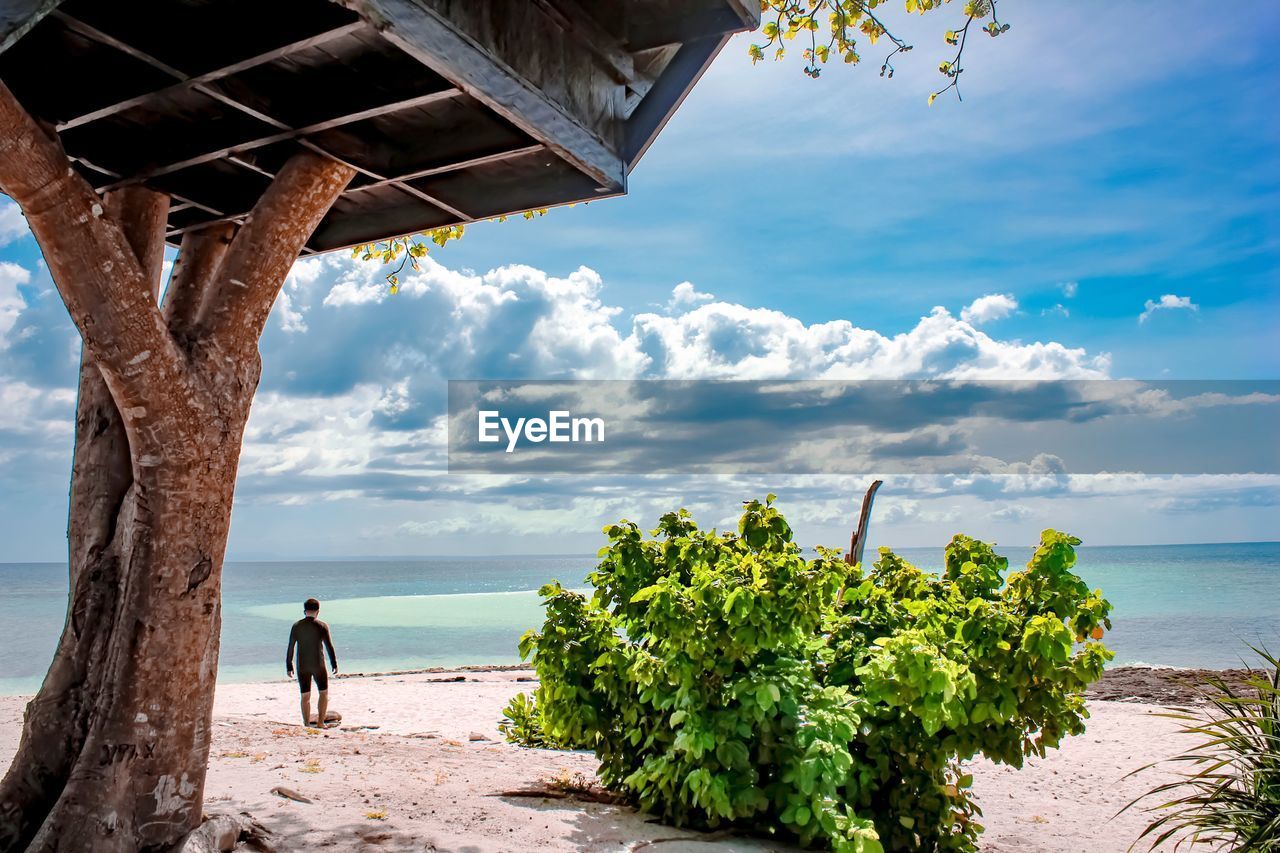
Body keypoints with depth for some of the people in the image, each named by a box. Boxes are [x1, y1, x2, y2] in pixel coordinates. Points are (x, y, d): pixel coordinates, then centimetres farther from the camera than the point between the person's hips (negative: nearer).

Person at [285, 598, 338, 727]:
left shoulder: (296, 626, 1)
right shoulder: (322, 626, -6)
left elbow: (290, 648, 1)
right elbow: (329, 646, -7)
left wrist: (289, 666, 9)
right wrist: (334, 664, 2)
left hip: (302, 666, 2)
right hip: (318, 664, -2)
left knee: (305, 696, 10)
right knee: (324, 693, 11)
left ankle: (307, 724, 10)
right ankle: (320, 722, 2)